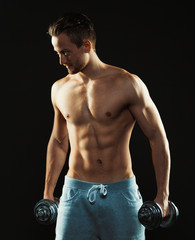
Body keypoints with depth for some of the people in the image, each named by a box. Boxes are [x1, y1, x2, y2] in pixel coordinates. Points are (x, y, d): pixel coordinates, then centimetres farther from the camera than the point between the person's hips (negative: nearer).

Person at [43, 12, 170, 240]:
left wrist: (162, 196, -6)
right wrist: (48, 193, 18)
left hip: (120, 193, -3)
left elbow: (157, 138, -4)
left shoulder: (127, 84, -7)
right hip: (75, 193, 3)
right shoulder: (59, 89, 7)